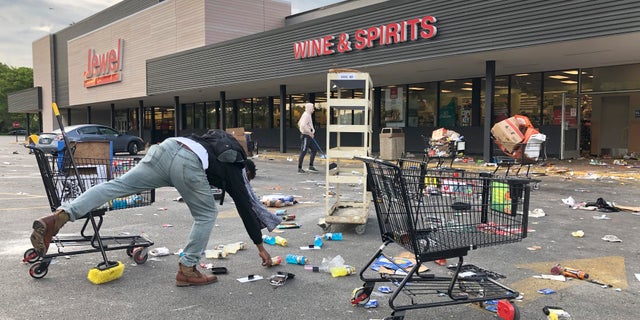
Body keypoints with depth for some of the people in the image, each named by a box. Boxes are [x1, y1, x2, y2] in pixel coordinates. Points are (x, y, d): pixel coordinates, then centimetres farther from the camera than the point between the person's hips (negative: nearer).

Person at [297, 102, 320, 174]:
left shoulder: (308, 115, 17)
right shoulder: (306, 115, -15)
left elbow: (299, 123, 27)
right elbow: (303, 125, -28)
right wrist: (310, 133, -22)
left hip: (309, 136, 10)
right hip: (305, 136, -10)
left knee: (314, 150, 11)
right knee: (303, 152, -5)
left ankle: (311, 166, 14)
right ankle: (299, 169, 2)